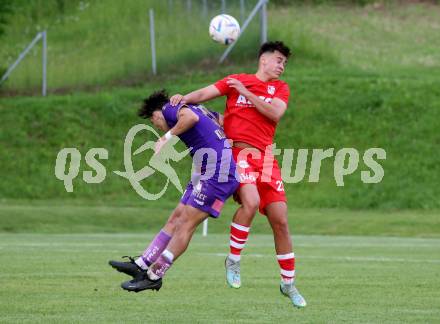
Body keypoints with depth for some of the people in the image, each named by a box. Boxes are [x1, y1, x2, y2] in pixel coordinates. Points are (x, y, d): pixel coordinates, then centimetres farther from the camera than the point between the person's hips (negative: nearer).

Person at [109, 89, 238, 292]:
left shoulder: (169, 109, -3)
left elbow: (191, 117, -24)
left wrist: (168, 137, -17)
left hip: (217, 173, -10)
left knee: (186, 224, -7)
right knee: (175, 219, 8)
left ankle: (154, 276, -5)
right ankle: (141, 265, 8)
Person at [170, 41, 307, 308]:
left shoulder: (281, 88, 14)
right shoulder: (236, 80, 10)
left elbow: (275, 113, -4)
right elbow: (205, 93, 2)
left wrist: (246, 93, -7)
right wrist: (185, 98, -17)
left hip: (266, 158, 4)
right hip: (239, 152, -3)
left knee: (280, 220, 1)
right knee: (251, 201, -29)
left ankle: (288, 284, 14)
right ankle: (234, 260, -9)